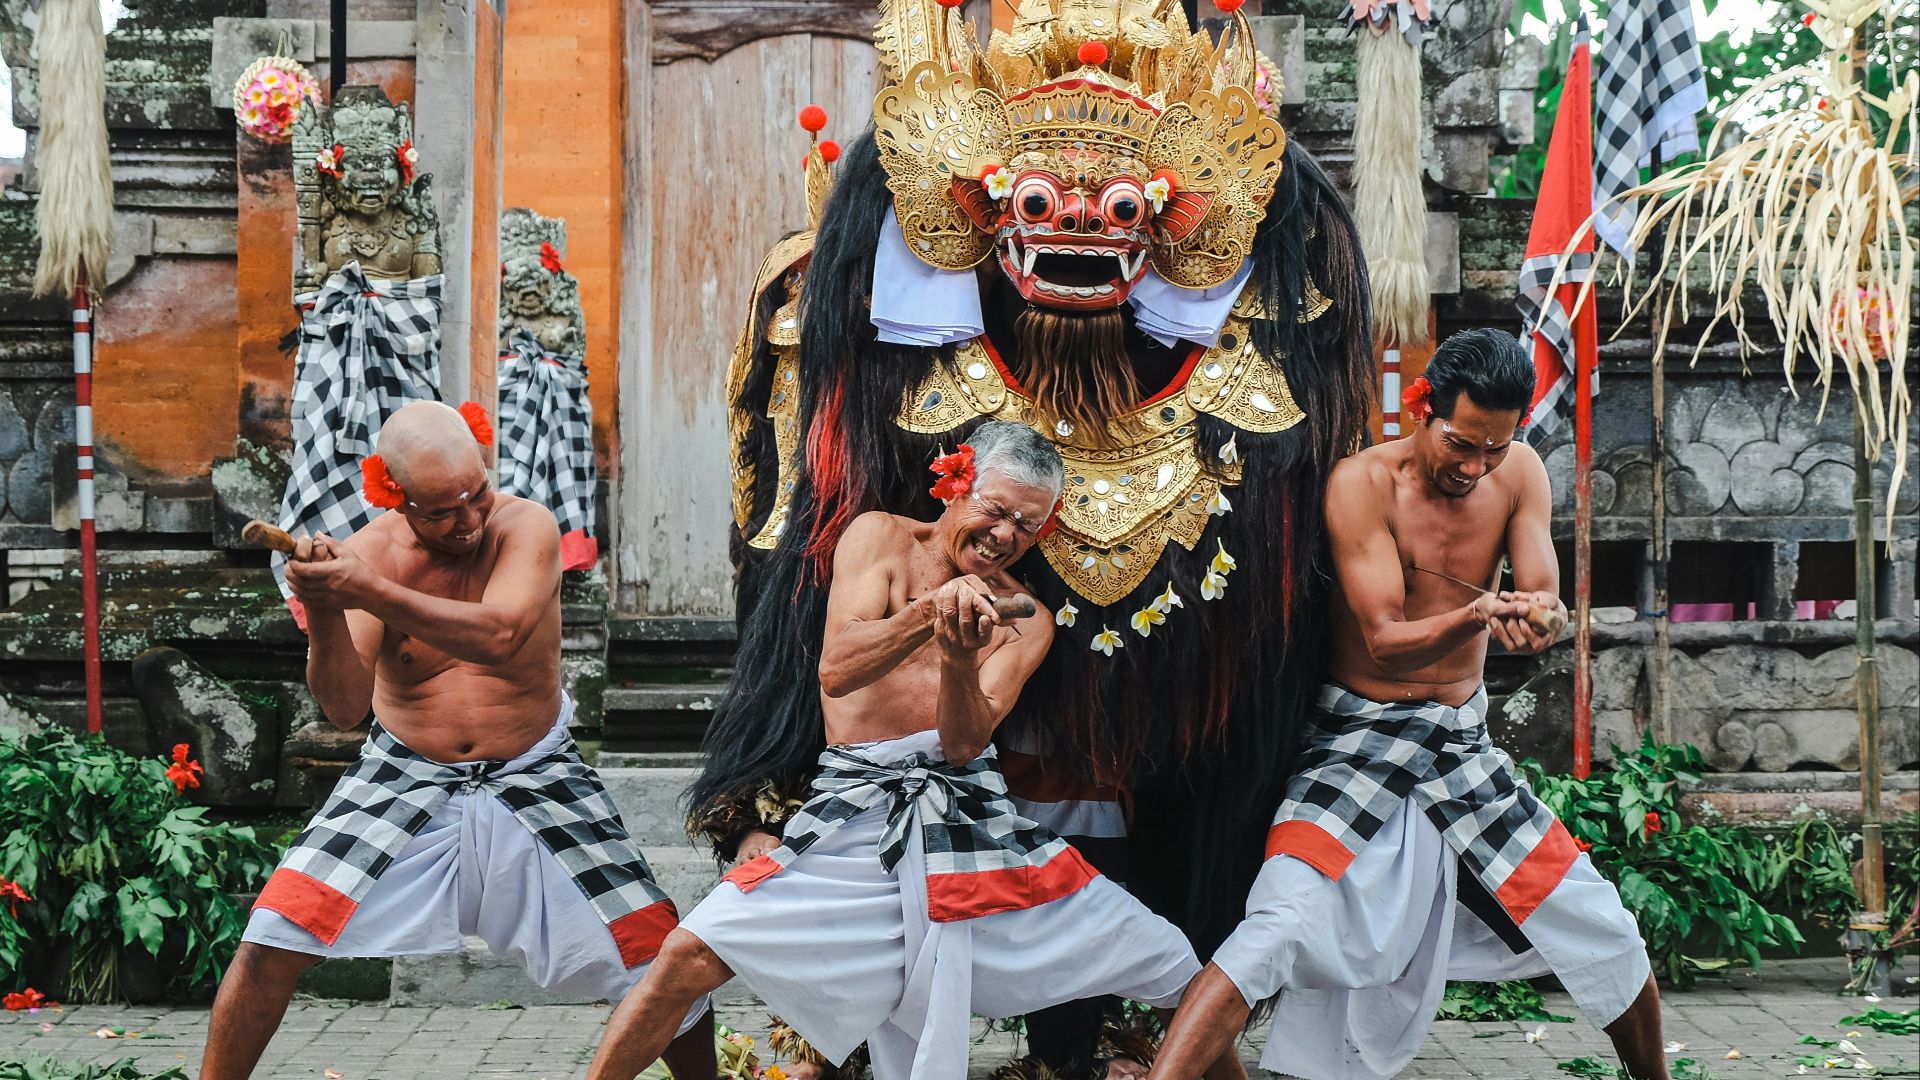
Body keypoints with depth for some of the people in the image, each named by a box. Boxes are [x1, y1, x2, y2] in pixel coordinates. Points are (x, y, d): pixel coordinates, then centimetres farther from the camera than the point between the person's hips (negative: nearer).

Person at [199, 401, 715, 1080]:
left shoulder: (525, 526, -15)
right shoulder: (369, 554, -11)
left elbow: (497, 637, -34)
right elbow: (345, 708, -20)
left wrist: (370, 593, -43)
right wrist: (323, 611, -37)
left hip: (533, 778, 0)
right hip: (405, 780, 1)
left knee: (656, 953, -7)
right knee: (274, 939, -12)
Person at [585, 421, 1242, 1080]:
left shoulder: (1026, 621, 12)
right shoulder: (881, 538, 7)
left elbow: (964, 742, -3)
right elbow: (835, 671, -9)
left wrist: (959, 658, -23)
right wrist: (930, 612, -25)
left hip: (975, 816, 2)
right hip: (859, 811, -2)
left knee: (1184, 978, -3)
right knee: (689, 957, -21)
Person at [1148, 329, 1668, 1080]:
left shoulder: (1519, 471, -3)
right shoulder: (1363, 482, -17)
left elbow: (1544, 597, -12)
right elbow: (1385, 644, -21)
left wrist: (1541, 619, -36)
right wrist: (1476, 617, -40)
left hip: (1464, 743, 5)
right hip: (1360, 740, -5)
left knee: (1606, 934, 8)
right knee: (1278, 931, -25)